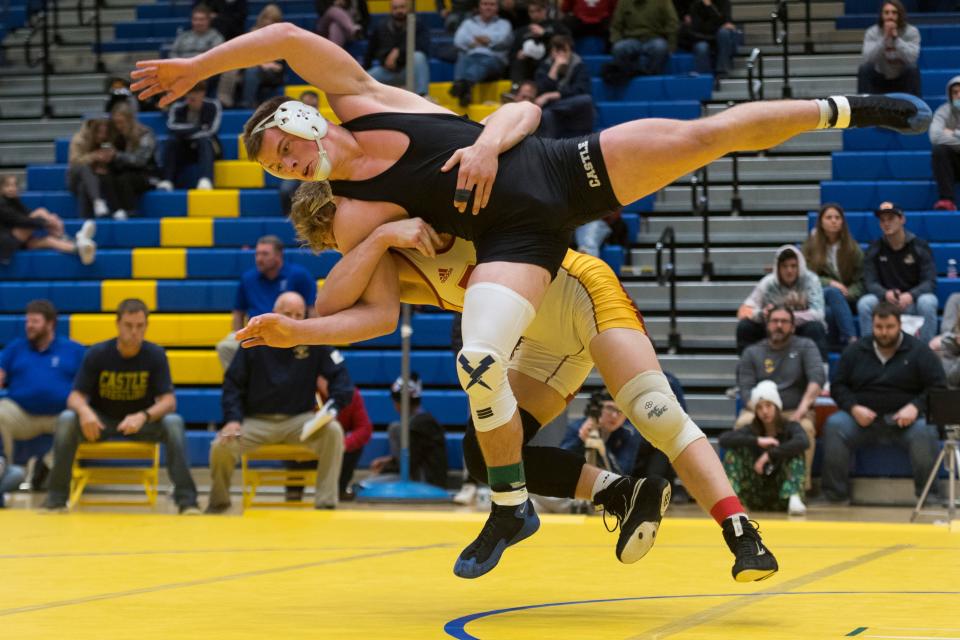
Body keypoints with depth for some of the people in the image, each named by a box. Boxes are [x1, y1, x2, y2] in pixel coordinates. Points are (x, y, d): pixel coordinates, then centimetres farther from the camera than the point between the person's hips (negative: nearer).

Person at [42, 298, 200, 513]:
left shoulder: (156, 355, -11)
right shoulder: (97, 354, -11)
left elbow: (168, 401, -15)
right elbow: (75, 396, -11)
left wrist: (143, 416, -37)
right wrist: (84, 410, -37)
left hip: (142, 421, 0)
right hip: (100, 422, 0)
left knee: (174, 422, -30)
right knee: (66, 420, -30)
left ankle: (186, 500, -27)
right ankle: (56, 498, -23)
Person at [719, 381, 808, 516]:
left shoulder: (790, 427, -2)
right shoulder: (752, 429, 2)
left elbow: (803, 442, -28)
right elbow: (724, 439, -17)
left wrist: (770, 454, -30)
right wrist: (757, 441, -26)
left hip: (782, 495, -1)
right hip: (756, 497, 1)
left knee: (795, 450, -21)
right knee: (735, 447, -13)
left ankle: (793, 498, -39)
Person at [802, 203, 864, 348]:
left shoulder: (852, 248, 14)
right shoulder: (811, 246, 11)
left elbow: (860, 280, 9)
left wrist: (848, 294, -12)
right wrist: (829, 283, -12)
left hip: (846, 300, 1)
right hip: (817, 297, -1)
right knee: (833, 292, -38)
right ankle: (851, 340, -52)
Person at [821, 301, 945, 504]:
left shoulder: (918, 350, 6)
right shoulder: (856, 350, 13)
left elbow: (937, 387, 0)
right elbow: (838, 386, 12)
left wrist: (916, 407, -18)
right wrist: (854, 408, -9)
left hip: (905, 419, -2)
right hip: (862, 417, 2)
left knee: (925, 432, -34)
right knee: (834, 426, -26)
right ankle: (835, 493, -20)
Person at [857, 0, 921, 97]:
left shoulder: (911, 32, -14)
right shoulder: (872, 33, -13)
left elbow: (912, 58, -31)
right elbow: (868, 59, -29)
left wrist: (896, 38, -37)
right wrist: (884, 38, -37)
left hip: (903, 80, -1)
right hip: (879, 79, 1)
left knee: (912, 69, -31)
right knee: (864, 69, -26)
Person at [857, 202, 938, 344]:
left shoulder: (920, 246, -2)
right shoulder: (874, 249, 3)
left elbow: (930, 282, -8)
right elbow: (871, 283, -3)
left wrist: (911, 295, -30)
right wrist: (885, 294, -27)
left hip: (913, 301, -1)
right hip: (885, 301, 1)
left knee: (927, 302, -34)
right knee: (864, 303, -29)